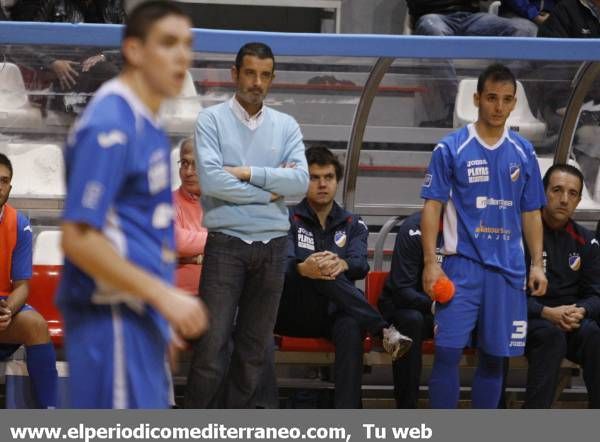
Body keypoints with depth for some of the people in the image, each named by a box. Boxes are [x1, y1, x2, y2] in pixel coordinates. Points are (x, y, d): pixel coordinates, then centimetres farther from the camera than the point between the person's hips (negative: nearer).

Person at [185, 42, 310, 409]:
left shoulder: (287, 126, 10)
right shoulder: (212, 119, 0)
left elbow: (300, 181, -5)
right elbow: (211, 179, -14)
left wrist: (247, 173, -11)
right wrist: (269, 190, -8)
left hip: (273, 245, 4)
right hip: (226, 243, -4)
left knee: (255, 347, 7)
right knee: (213, 344, -8)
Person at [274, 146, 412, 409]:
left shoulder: (352, 225, 15)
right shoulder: (288, 220, 8)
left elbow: (361, 264, -6)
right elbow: (283, 263, -12)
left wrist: (342, 265, -33)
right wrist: (303, 269, -38)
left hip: (335, 314, 1)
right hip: (295, 315, -1)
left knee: (350, 329, -37)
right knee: (317, 272, -33)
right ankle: (384, 330, -35)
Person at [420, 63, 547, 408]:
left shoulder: (523, 153, 9)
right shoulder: (451, 149, -1)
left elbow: (531, 214, 14)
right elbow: (432, 207, -2)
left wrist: (537, 264, 7)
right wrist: (431, 262, -10)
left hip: (508, 269, 3)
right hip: (463, 264, -3)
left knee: (494, 356, 7)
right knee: (448, 350, -9)